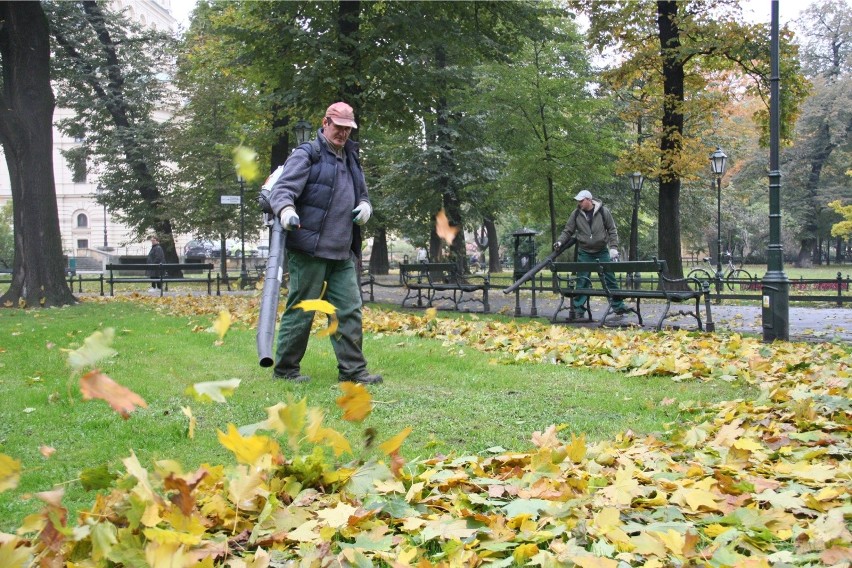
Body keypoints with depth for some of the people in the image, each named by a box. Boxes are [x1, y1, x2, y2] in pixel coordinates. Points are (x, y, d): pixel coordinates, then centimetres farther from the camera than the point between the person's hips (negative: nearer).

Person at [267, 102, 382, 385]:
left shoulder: (350, 158, 20)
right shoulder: (307, 154, -4)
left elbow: (362, 193, 31)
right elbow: (282, 189, -13)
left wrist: (365, 206, 7)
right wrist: (286, 210, -35)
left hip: (343, 253, 7)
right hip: (310, 249, -7)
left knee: (350, 309, 4)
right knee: (301, 310, -1)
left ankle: (353, 369, 9)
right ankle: (285, 367, 10)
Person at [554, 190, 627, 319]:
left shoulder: (603, 211, -4)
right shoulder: (576, 214, -1)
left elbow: (612, 231, 2)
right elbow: (568, 231, 7)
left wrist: (613, 247, -4)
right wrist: (559, 241, -9)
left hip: (602, 251, -1)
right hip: (584, 253, 1)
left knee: (610, 279, 2)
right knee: (582, 281, -2)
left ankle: (618, 306, 11)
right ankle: (579, 310, 4)